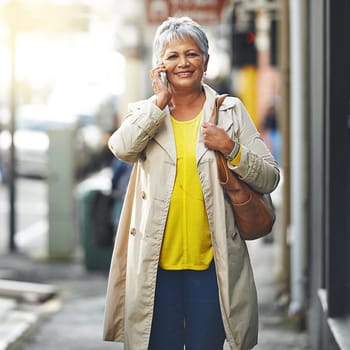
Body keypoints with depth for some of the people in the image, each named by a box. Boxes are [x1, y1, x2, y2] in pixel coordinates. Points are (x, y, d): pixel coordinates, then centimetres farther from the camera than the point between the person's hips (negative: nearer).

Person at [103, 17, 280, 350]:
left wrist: (231, 148, -13)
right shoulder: (145, 112, 6)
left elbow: (269, 178, 2)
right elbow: (122, 148, -17)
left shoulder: (230, 111, 5)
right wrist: (161, 100, -13)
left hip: (212, 260, 0)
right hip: (156, 260, 0)